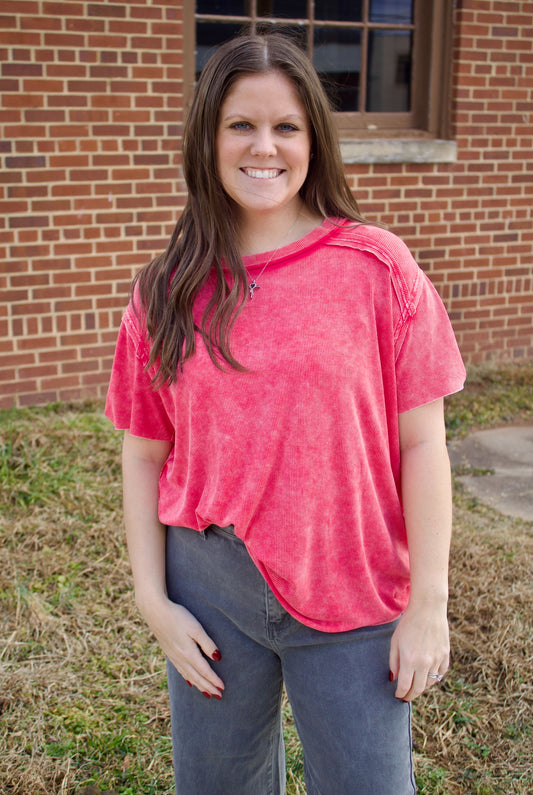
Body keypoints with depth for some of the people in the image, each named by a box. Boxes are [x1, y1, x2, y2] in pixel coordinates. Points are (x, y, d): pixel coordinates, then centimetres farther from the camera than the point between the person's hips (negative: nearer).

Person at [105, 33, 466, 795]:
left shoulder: (377, 266, -8)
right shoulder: (167, 290, -1)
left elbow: (421, 444, -7)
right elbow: (144, 455, 3)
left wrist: (428, 605, -7)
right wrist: (153, 600, -2)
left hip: (353, 601, -2)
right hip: (210, 589, 3)